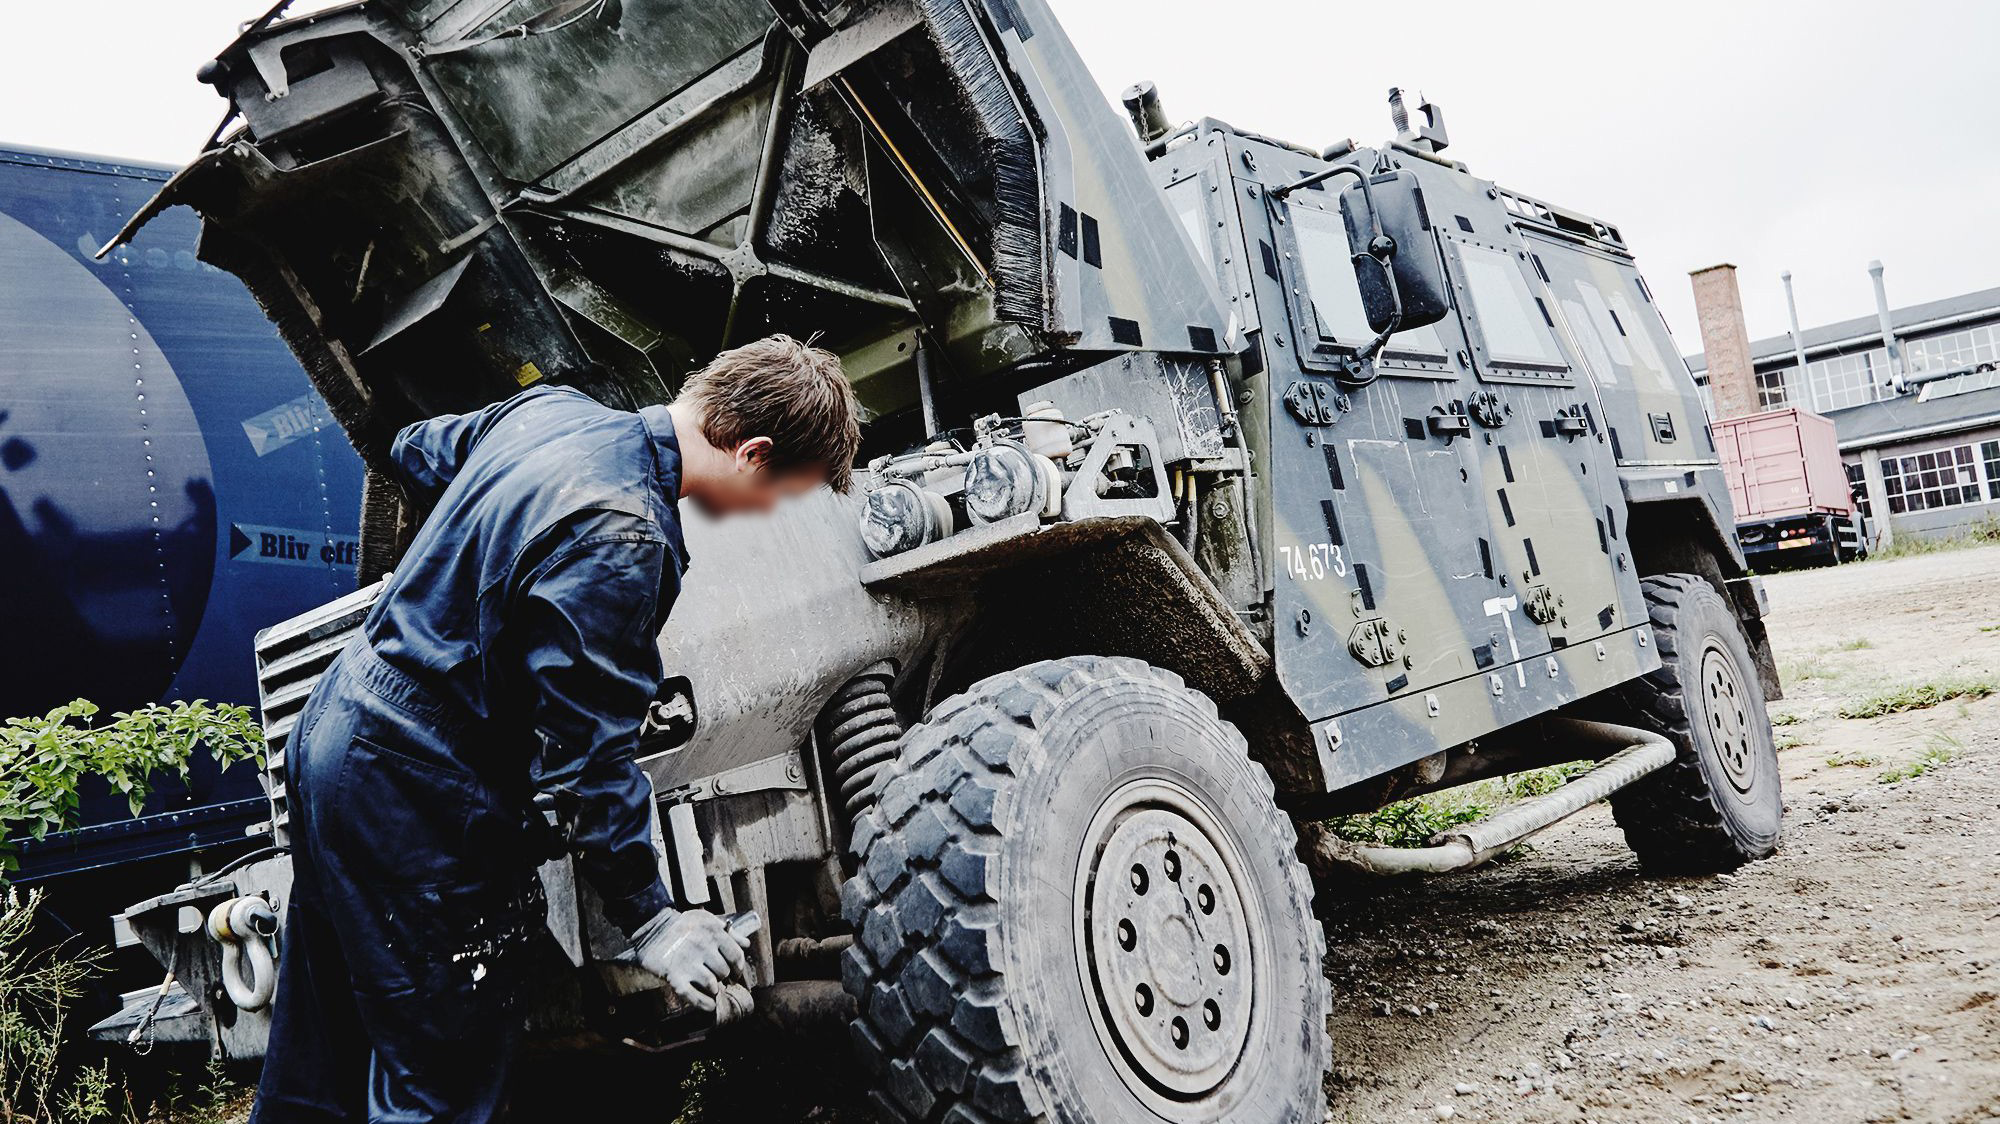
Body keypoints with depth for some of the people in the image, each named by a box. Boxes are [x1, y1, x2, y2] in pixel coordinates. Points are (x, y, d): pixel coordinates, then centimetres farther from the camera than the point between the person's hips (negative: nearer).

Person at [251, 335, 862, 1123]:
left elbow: (414, 453, 20)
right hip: (416, 797, -10)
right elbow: (586, 750, -24)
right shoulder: (620, 540, -26)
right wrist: (650, 922, -16)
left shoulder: (551, 409, 1)